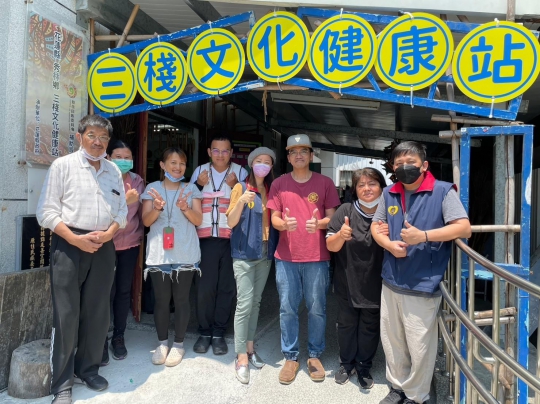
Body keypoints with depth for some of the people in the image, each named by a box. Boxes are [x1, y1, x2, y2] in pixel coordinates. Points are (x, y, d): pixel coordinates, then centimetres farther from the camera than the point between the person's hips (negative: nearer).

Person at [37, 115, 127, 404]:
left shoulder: (114, 171, 11)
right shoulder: (62, 165, -2)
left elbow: (122, 210, 12)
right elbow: (46, 211, -6)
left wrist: (108, 233, -7)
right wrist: (76, 239, -15)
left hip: (104, 246, 4)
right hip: (69, 244, -4)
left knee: (97, 313, 11)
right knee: (66, 315, 0)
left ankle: (87, 369, 29)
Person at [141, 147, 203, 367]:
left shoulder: (191, 189, 5)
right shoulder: (152, 188, 5)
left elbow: (198, 220, 0)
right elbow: (146, 221, 0)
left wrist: (185, 208, -19)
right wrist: (157, 208, -20)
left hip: (185, 254, 0)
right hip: (158, 255, 1)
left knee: (181, 299, 6)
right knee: (161, 299, 7)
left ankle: (178, 344, 20)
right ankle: (162, 343, 25)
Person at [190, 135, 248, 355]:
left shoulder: (240, 172, 3)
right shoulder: (200, 171, 9)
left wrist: (235, 187, -14)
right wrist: (199, 185, -5)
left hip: (232, 238, -1)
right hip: (205, 238, 1)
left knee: (226, 288, 6)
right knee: (204, 287, 3)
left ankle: (219, 333, 20)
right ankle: (204, 332, 20)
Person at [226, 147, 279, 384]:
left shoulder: (271, 190, 9)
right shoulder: (241, 188, -4)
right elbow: (231, 222, -10)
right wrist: (241, 201, -25)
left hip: (265, 253, 5)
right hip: (244, 254, -5)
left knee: (256, 303, 13)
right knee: (244, 305, -7)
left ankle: (249, 347, 25)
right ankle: (241, 358, 2)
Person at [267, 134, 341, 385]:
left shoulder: (325, 183, 2)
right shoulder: (279, 184, 4)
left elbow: (332, 217, 2)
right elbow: (274, 218, 3)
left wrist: (319, 223, -19)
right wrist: (283, 224, -19)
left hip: (317, 257, -1)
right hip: (286, 257, 1)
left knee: (317, 309, 8)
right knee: (287, 309, 7)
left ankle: (314, 356, 26)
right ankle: (290, 357, 23)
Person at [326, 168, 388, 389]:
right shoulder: (345, 210, -9)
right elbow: (331, 246, -8)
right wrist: (341, 234, -30)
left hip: (376, 285, 0)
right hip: (347, 283, 0)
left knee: (370, 327, 15)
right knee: (346, 324, 15)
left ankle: (364, 366, 35)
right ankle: (346, 363, 36)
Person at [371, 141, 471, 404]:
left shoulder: (443, 191, -8)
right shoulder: (389, 194, 8)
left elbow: (464, 228, -14)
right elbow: (376, 226, 14)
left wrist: (424, 236, -24)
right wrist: (389, 245, -8)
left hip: (422, 284, -5)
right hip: (391, 281, 6)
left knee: (419, 346, 7)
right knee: (391, 340, 18)